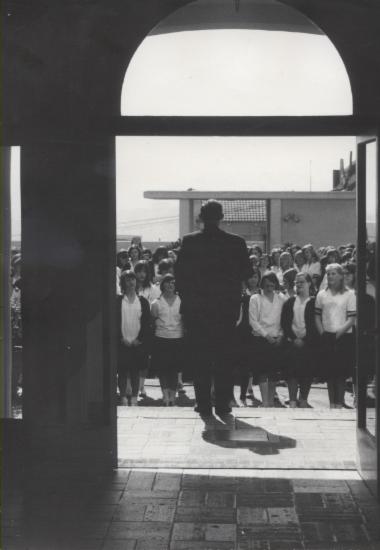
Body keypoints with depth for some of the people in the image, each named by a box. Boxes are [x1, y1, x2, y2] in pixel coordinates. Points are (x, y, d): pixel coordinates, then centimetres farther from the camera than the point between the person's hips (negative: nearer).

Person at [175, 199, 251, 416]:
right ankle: (223, 403, 9)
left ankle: (204, 403, 6)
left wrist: (187, 297, 9)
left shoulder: (189, 241, -5)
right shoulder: (236, 242, -4)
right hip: (227, 307, 0)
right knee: (224, 357, 8)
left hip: (196, 308, 0)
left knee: (200, 357, 6)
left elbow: (179, 273, -3)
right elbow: (246, 271, 2)